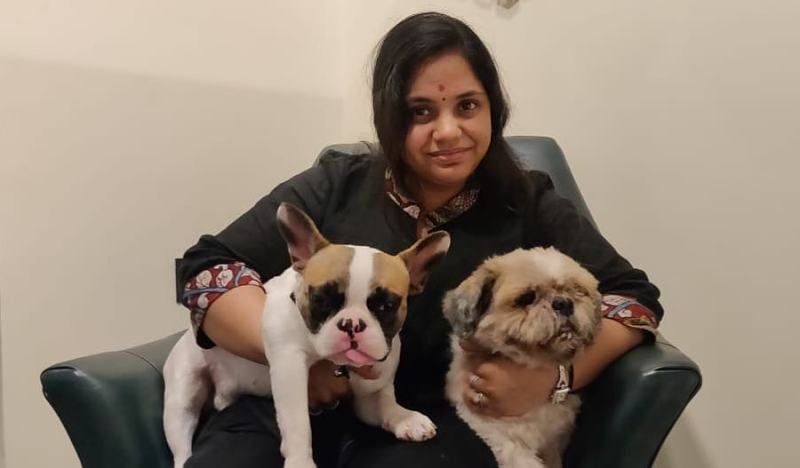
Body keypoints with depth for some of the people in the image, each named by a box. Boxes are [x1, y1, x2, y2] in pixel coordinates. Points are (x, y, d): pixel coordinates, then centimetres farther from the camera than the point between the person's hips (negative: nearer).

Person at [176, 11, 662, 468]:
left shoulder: (528, 207, 6)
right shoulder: (333, 189, 6)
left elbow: (634, 296, 7)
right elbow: (208, 270, 5)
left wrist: (552, 376, -12)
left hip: (444, 422, -1)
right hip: (301, 406, 2)